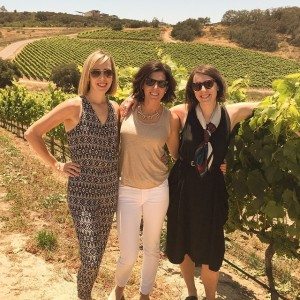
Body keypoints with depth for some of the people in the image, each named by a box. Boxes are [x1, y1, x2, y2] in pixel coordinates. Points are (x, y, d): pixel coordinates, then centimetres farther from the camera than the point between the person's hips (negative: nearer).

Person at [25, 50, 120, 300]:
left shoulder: (115, 109, 4)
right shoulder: (74, 106, -12)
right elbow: (32, 133, -9)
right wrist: (56, 165, -8)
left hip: (110, 191, 5)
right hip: (83, 192, -5)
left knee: (98, 252, 17)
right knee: (91, 258, -6)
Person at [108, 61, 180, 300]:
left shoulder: (171, 119, -5)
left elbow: (176, 154, 7)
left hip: (158, 191, 1)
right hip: (127, 191, -1)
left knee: (152, 249, 17)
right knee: (129, 255, 3)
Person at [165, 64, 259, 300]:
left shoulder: (232, 113, -7)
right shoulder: (183, 113, -11)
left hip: (212, 190, 0)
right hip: (183, 188, 0)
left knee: (210, 251, 11)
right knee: (183, 246, 17)